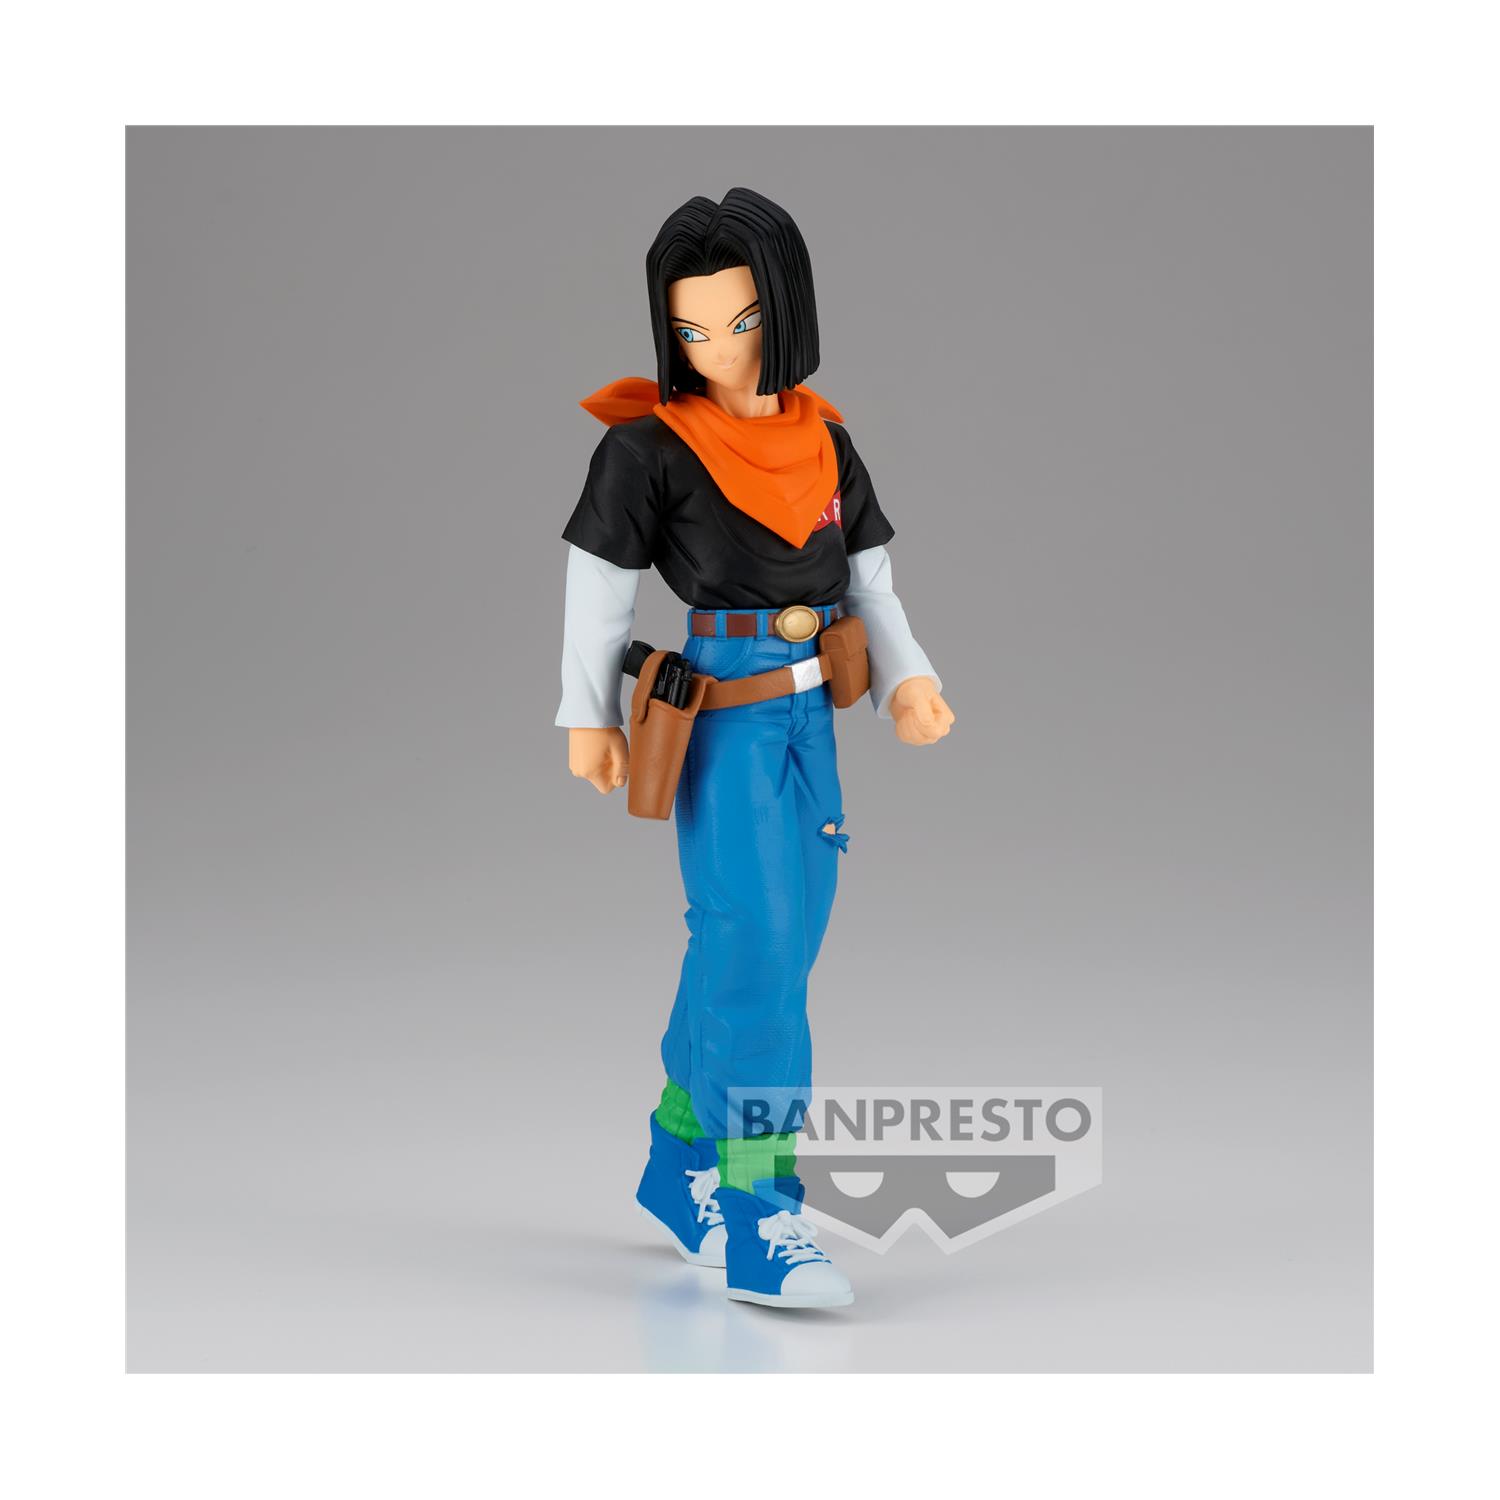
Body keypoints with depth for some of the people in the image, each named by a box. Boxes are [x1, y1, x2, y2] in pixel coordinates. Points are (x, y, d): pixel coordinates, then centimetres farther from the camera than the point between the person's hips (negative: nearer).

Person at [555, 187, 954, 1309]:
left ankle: (681, 1167, 28)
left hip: (808, 715, 6)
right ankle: (758, 1219, -13)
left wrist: (907, 681, -4)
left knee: (771, 947, 12)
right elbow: (600, 582, 0)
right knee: (756, 942, -14)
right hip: (719, 711, -6)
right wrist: (590, 716, 4)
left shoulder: (823, 439, 8)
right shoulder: (651, 443, -7)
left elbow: (868, 579, 11)